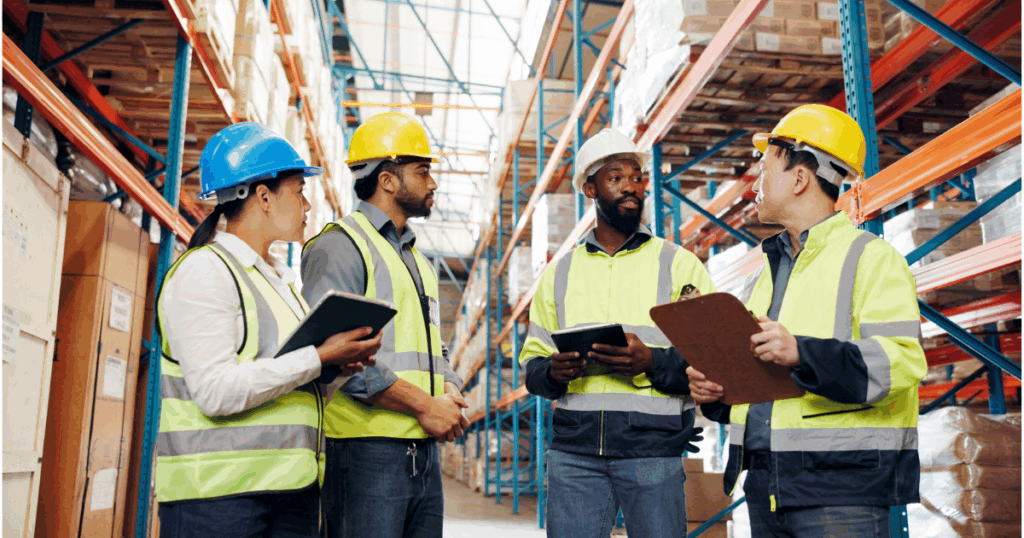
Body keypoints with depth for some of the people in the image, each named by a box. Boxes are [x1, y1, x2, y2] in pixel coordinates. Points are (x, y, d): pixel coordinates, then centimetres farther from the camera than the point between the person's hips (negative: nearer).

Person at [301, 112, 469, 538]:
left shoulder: (418, 263, 22)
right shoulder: (338, 247, -7)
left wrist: (450, 396, 1)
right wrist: (424, 404, -15)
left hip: (425, 454, 8)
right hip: (365, 454, -8)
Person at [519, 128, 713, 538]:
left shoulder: (679, 265, 6)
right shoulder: (559, 273, 14)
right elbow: (532, 363, 14)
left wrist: (651, 362, -19)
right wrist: (552, 372, -8)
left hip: (653, 448, -2)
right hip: (573, 449, 2)